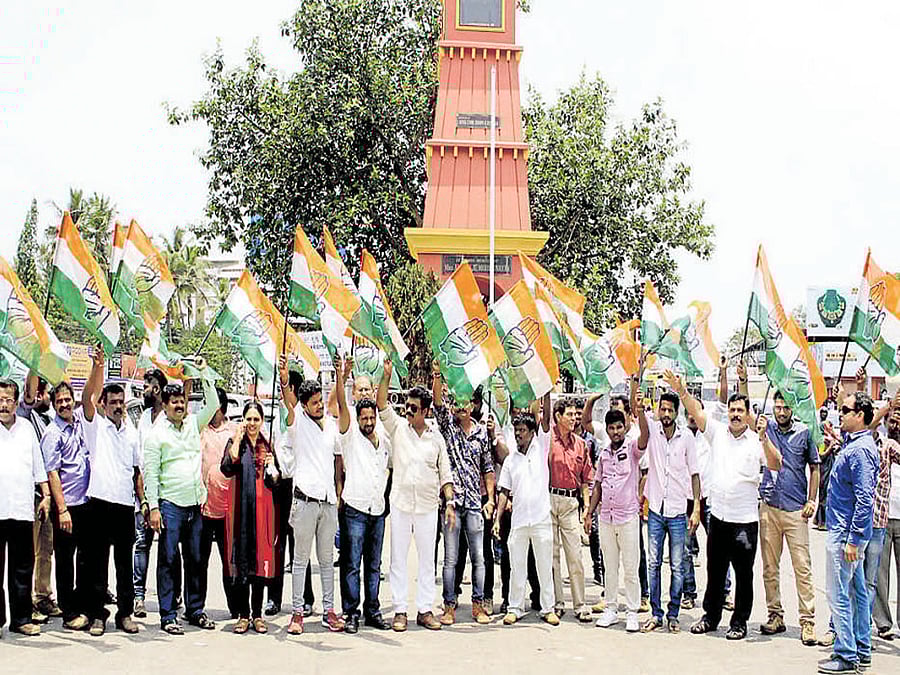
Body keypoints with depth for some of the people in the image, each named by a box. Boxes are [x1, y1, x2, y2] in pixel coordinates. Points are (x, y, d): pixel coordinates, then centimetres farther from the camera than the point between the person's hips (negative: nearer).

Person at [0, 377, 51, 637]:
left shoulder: (26, 427, 13)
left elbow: (38, 465, 18)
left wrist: (46, 495, 13)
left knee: (23, 568, 7)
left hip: (22, 509, 3)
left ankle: (21, 618, 15)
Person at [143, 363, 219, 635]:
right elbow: (150, 473, -4)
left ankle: (194, 609, 18)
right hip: (170, 505, -5)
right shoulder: (156, 434, -2)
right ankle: (168, 615, 1)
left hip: (195, 503, 5)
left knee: (195, 559, 9)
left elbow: (213, 405, 13)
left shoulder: (193, 424, 12)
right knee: (169, 560, -2)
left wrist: (204, 373, 5)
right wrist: (153, 507, -10)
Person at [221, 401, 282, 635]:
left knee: (261, 561, 4)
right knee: (241, 560, -2)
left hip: (263, 509, 3)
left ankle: (257, 614, 11)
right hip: (241, 508, -2)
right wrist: (237, 440, -12)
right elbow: (227, 468, -13)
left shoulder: (268, 446, 13)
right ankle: (243, 615, 5)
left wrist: (272, 469, -4)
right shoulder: (235, 442, 4)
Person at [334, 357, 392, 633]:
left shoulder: (385, 441, 13)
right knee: (352, 564, -4)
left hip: (378, 510, 5)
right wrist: (341, 377, -23)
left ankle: (372, 611, 16)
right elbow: (342, 405, -13)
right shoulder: (351, 436, 0)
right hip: (355, 509, -5)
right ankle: (351, 613, 0)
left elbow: (392, 467, 30)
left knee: (374, 565, 10)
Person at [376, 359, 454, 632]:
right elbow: (381, 405, -10)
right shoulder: (398, 427, 4)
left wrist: (449, 502, -1)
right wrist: (386, 375, -21)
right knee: (398, 558, 1)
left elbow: (445, 473, 9)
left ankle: (425, 610, 11)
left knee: (427, 559, 5)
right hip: (400, 504, -1)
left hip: (428, 506, 1)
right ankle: (400, 611, 6)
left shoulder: (436, 437, 7)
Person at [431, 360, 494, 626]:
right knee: (450, 558, 0)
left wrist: (490, 498, 8)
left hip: (474, 503, 2)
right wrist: (438, 375, -28)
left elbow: (488, 468, 14)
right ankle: (449, 606, 5)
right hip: (451, 500, -2)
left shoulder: (481, 432, 12)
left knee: (478, 557, 4)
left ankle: (478, 605, 11)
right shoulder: (447, 425, 5)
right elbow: (437, 403, -13)